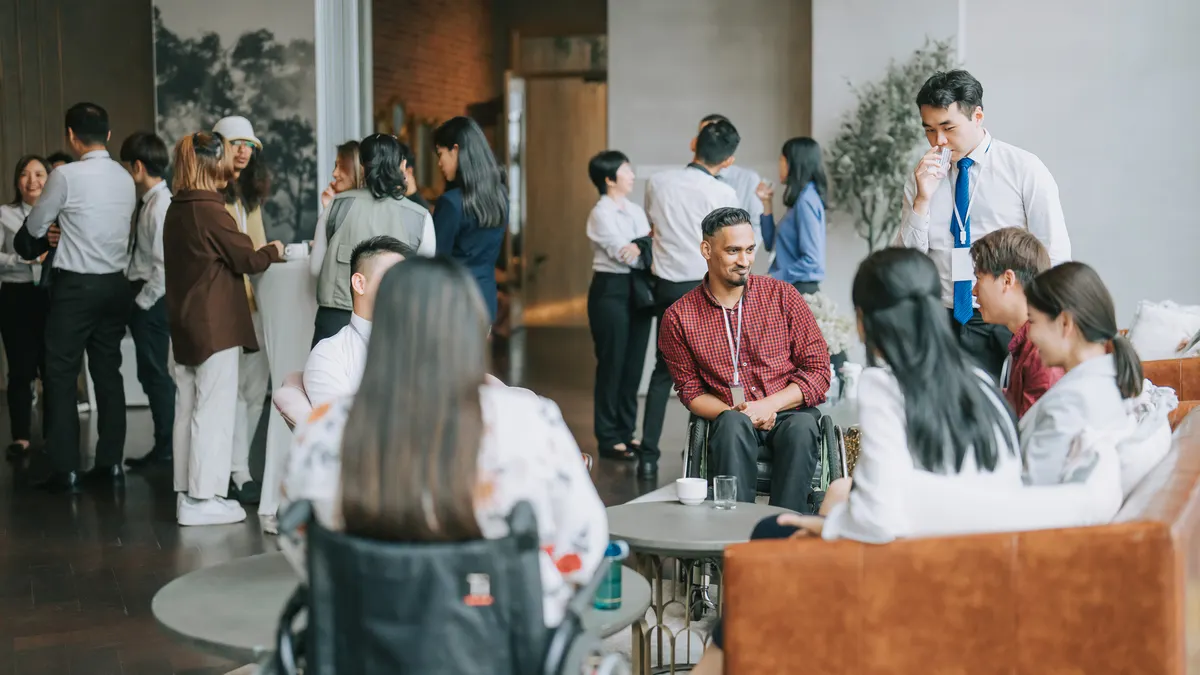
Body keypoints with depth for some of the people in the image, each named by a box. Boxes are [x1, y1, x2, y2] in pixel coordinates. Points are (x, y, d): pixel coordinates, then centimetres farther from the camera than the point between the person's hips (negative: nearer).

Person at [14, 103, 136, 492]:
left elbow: (34, 227, 1)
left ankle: (65, 470, -2)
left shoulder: (66, 176, -11)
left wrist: (27, 244, 23)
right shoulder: (125, 179, 5)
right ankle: (110, 463, 13)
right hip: (115, 284, 6)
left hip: (76, 285, -6)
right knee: (108, 371, 11)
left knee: (62, 375, 0)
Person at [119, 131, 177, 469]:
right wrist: (137, 299, 11)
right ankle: (165, 446, 21)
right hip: (142, 295, 9)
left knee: (156, 374, -1)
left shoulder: (161, 206, -17)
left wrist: (143, 301, -15)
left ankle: (165, 448, 7)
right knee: (152, 374, 14)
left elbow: (165, 266, -21)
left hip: (152, 299, -9)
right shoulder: (148, 202, 11)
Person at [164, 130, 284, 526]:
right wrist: (274, 251, 9)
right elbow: (248, 258, -10)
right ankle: (203, 499, -3)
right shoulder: (210, 212, -16)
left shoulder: (177, 210, 10)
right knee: (214, 410, -4)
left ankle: (188, 494, 18)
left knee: (188, 408, 12)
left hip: (185, 325, 9)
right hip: (215, 325, -9)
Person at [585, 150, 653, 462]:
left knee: (633, 364, 10)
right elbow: (624, 254, -18)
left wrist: (642, 247, -15)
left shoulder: (635, 211, 13)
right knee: (612, 365, -1)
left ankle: (626, 432, 20)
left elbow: (638, 254, 5)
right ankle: (609, 438, 8)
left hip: (637, 289, 7)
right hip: (611, 291, -7)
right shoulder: (601, 213, -9)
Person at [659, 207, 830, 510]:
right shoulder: (679, 317, 3)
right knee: (733, 423, -35)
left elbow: (818, 371, 1)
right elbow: (690, 389, 9)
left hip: (789, 411, 0)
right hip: (730, 422, 0)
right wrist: (733, 413, -13)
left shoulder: (783, 296, 2)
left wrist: (768, 405, -15)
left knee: (802, 427, -34)